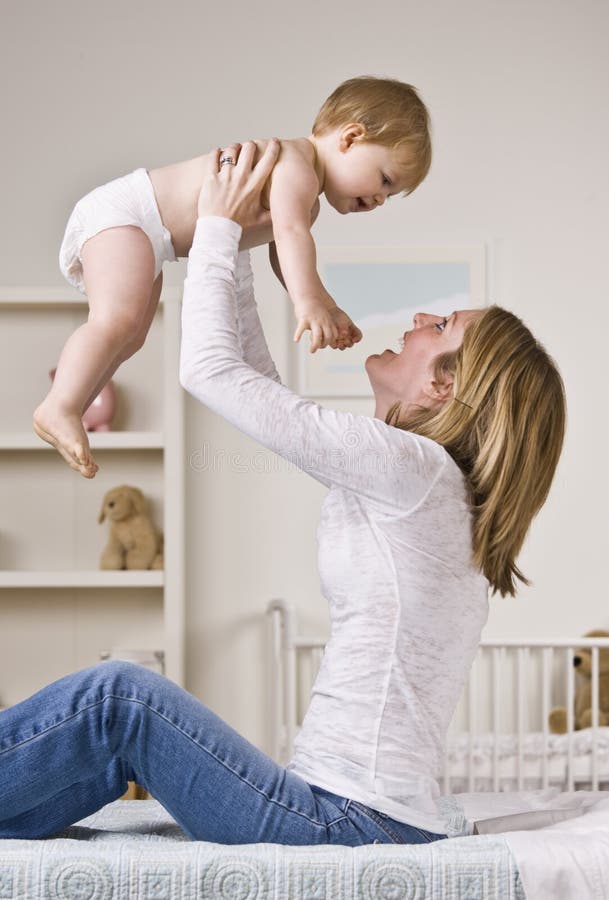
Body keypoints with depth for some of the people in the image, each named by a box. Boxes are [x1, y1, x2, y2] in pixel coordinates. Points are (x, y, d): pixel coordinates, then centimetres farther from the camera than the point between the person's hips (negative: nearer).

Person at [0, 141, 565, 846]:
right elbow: (259, 388, 21)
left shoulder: (411, 467, -15)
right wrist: (229, 250, 19)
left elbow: (211, 369, -11)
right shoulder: (421, 482, 14)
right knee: (122, 742, 11)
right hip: (355, 816, 9)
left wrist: (217, 227, 2)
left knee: (118, 696, -10)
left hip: (352, 825, -9)